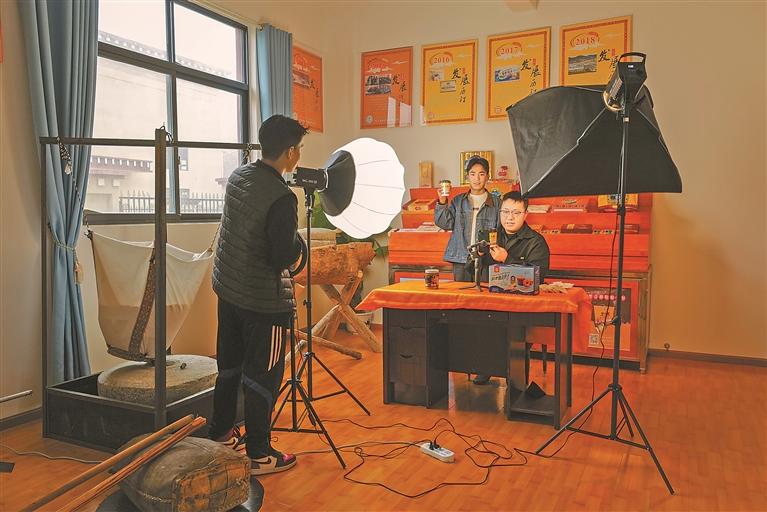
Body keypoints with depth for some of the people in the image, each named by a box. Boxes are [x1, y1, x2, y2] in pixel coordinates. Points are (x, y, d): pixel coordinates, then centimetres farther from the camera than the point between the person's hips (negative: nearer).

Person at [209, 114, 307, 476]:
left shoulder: (238, 176, 1)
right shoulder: (282, 199, -24)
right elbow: (282, 258, -21)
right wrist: (298, 237, -4)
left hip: (227, 287, 8)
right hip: (264, 299, -8)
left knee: (229, 365, 20)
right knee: (262, 376, 5)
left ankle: (221, 435, 36)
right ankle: (259, 455, 18)